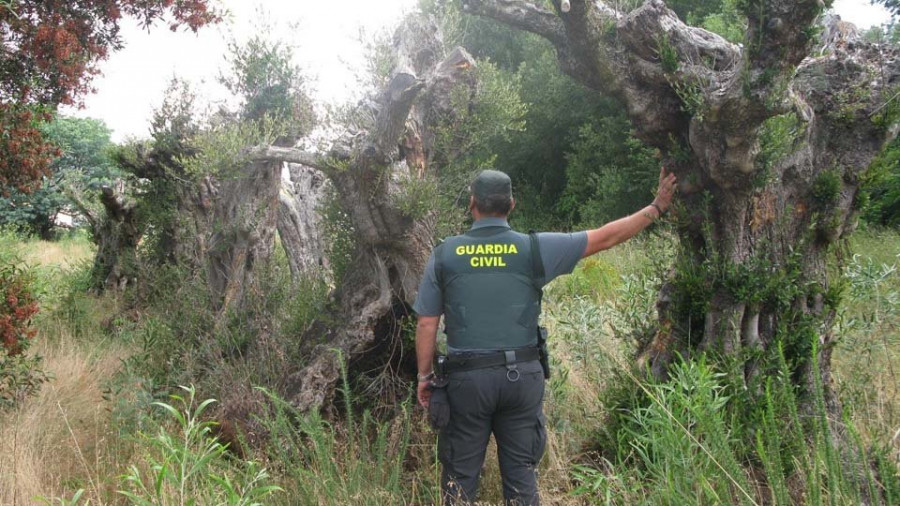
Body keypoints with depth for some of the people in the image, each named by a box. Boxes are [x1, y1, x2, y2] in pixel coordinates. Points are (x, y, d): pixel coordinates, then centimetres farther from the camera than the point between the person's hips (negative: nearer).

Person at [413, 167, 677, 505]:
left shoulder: (444, 255, -3)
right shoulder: (534, 249, -5)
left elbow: (427, 324, 0)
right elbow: (605, 238, 0)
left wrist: (424, 376, 12)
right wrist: (656, 208, 10)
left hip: (466, 378, 0)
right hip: (521, 375, 1)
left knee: (460, 474, 12)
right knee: (521, 471, 14)